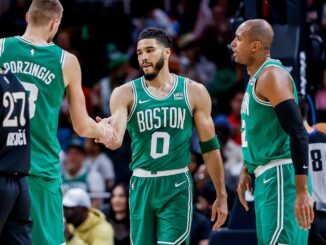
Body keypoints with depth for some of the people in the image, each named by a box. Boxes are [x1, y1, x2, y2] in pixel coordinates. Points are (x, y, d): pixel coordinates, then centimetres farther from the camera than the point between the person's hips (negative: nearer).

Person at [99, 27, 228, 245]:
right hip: (142, 185, 2)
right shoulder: (126, 93, 0)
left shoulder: (194, 92, 1)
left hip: (177, 186, -2)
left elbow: (210, 147, 6)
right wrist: (110, 138, -40)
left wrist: (221, 195, 5)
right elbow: (116, 138, -14)